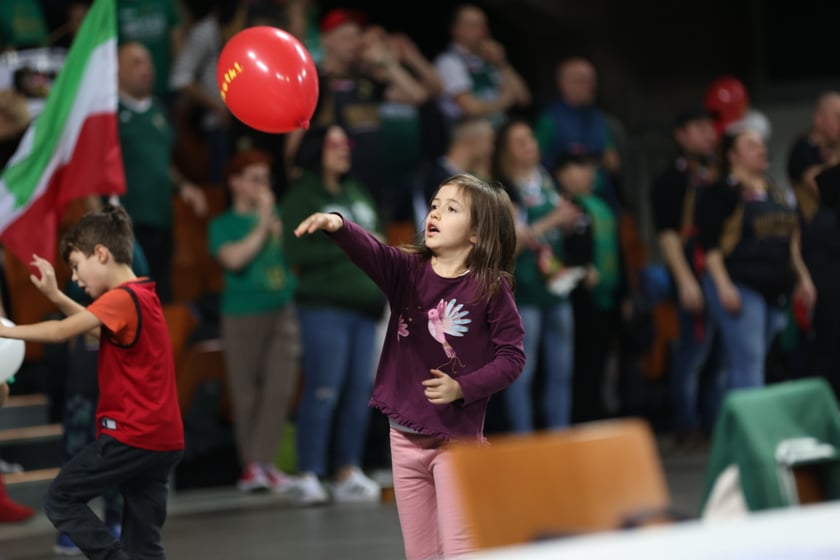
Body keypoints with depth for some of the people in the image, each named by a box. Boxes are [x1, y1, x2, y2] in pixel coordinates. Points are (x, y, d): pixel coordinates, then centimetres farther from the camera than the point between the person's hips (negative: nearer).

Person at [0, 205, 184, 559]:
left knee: (60, 499, 1)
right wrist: (54, 296, 19)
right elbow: (94, 325, 28)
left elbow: (62, 332, -18)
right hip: (164, 440, 9)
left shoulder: (123, 299, -14)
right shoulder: (141, 296, 15)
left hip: (134, 436, -9)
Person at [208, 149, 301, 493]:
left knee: (279, 388, -8)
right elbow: (233, 258, -14)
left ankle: (261, 462, -6)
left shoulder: (277, 214, 13)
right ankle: (251, 464, 9)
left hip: (284, 310, 3)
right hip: (244, 314, -3)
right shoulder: (224, 224, 3)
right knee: (247, 392, 0)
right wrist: (262, 225, -8)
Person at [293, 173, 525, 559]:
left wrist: (462, 387, -18)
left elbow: (512, 357, -7)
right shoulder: (407, 270, 1)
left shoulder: (491, 288, -8)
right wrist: (338, 226, -38)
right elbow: (368, 251, -18)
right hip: (405, 435, 5)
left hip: (456, 439, -5)